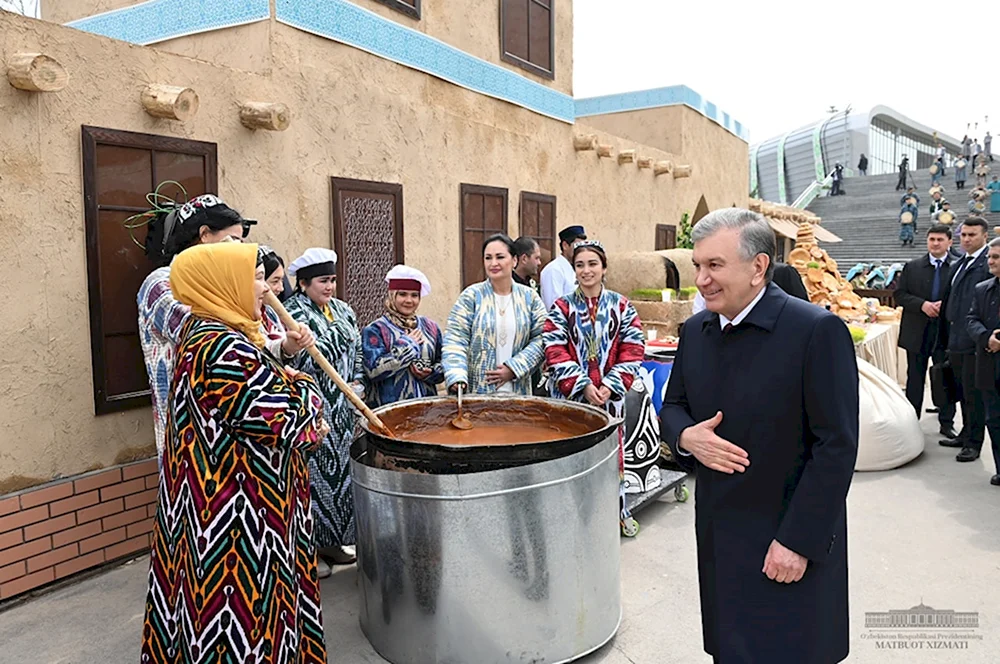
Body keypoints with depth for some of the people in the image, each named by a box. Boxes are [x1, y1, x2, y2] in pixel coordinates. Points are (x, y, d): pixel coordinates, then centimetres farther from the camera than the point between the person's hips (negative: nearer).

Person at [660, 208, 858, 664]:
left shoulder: (817, 331, -16)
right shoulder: (695, 330, 4)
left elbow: (836, 447, -16)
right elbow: (672, 407, 13)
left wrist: (799, 541, -17)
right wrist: (685, 436, -10)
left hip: (790, 544, -5)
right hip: (718, 539, 6)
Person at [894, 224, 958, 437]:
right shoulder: (912, 267, 4)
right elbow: (899, 295, 0)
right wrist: (922, 304, -14)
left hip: (946, 332, -1)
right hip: (917, 333, 1)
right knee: (915, 379, 11)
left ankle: (947, 423, 20)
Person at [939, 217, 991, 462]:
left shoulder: (988, 263, -11)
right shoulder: (959, 265, 16)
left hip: (975, 340, -8)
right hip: (957, 340, 8)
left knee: (974, 394, 0)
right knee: (963, 392, 18)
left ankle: (973, 443, 9)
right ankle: (966, 434, 30)